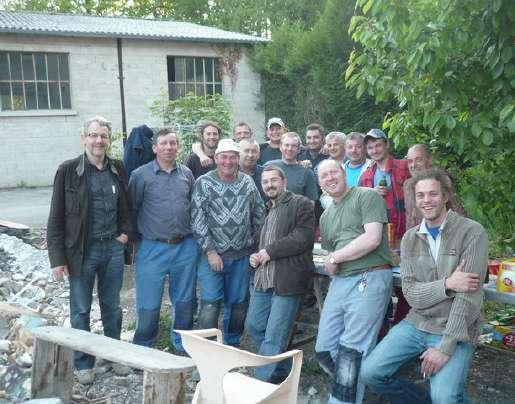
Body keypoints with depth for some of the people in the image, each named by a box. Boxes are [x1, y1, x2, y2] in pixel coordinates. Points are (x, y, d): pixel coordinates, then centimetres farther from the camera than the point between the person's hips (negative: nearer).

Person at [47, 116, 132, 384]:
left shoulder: (118, 169, 3)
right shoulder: (68, 170, -8)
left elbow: (127, 206, 17)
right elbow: (56, 217, -7)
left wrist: (125, 232, 1)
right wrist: (57, 258, -10)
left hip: (113, 248, 3)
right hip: (82, 250, -3)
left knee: (112, 306, 16)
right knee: (80, 310, 10)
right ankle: (83, 364, 25)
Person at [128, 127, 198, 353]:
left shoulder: (187, 174, 8)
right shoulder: (141, 175, -4)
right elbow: (131, 210, 0)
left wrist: (192, 235, 12)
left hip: (186, 247, 4)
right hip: (153, 248, -3)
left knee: (185, 301, 13)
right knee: (148, 305, 2)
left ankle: (183, 345, 30)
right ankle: (142, 349, 21)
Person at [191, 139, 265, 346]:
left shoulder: (248, 182, 5)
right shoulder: (204, 183, -5)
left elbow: (259, 213, 13)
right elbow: (197, 220, -9)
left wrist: (252, 241, 9)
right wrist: (210, 251, -12)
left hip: (241, 255, 3)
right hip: (213, 255, -3)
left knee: (238, 303, 11)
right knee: (210, 304, -4)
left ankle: (232, 345, 27)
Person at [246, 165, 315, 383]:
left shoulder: (301, 204, -3)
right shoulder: (266, 209, 21)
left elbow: (303, 238, -16)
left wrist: (270, 251, -13)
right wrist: (255, 255, 10)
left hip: (286, 281, -8)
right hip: (263, 280, 8)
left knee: (274, 336, -6)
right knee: (254, 327, 12)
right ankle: (283, 372, 28)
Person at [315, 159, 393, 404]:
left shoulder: (367, 196, -2)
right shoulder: (325, 217, 21)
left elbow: (372, 239, -14)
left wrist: (334, 258, -6)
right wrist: (331, 265, 0)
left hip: (370, 279, -7)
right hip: (339, 283, 8)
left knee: (351, 353, -9)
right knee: (324, 351, 7)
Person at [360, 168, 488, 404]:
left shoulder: (471, 232, -10)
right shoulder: (410, 239, 5)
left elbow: (469, 295, -16)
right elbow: (411, 293, -3)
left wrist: (445, 347, -19)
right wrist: (447, 284, -21)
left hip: (456, 331, -5)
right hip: (417, 323, 5)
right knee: (370, 373, -7)